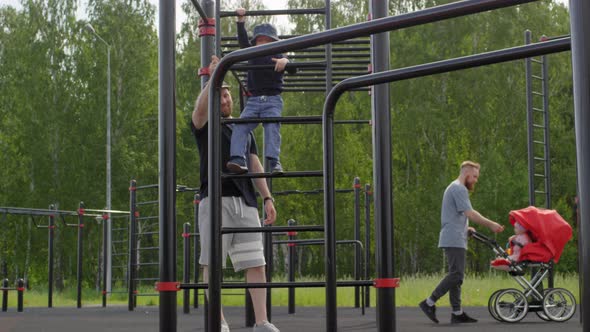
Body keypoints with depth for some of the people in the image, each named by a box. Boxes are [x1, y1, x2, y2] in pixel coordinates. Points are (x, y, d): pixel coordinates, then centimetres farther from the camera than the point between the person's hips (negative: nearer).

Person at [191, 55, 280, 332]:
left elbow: (255, 165, 19)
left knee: (255, 262, -3)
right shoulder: (205, 125, 10)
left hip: (246, 202, 4)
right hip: (215, 200, -4)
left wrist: (267, 198, 8)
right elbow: (200, 108, -14)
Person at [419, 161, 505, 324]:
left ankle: (457, 313, 6)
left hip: (453, 240, 11)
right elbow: (470, 213, -19)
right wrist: (491, 225, -16)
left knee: (456, 275, 7)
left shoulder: (454, 188, 23)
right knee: (456, 275, -13)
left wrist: (465, 228, 16)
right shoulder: (459, 189, -10)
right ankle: (429, 303, -12)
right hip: (455, 240, -11)